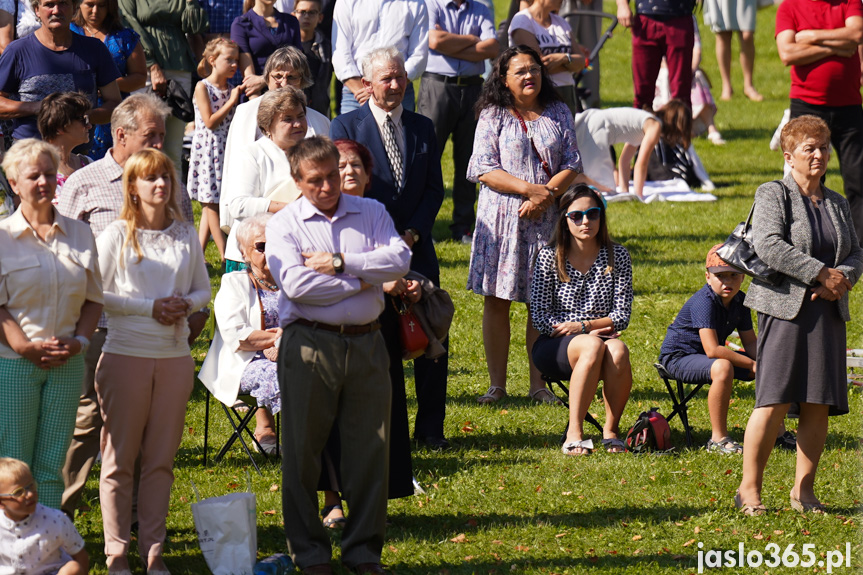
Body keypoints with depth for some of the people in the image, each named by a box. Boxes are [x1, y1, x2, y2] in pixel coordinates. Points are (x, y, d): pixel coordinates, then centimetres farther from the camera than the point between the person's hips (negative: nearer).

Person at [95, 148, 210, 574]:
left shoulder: (186, 234, 9)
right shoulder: (117, 235, -3)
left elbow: (203, 289, 16)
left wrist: (185, 304, -7)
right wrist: (150, 307, -12)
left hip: (175, 356, 4)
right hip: (125, 354, -4)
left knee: (162, 458, 6)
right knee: (119, 457, 0)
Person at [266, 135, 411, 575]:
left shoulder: (370, 213, 12)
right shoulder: (283, 224, 2)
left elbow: (399, 259, -5)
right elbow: (296, 284, -13)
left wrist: (341, 263, -11)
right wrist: (360, 282, -8)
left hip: (366, 343, 2)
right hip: (310, 344, -2)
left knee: (370, 448, 4)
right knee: (303, 450, 2)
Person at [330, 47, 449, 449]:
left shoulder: (422, 128, 12)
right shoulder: (346, 127, 0)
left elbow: (434, 189, 9)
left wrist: (413, 233, -6)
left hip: (416, 247, 3)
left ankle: (430, 428, 12)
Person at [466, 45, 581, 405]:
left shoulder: (558, 114, 10)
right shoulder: (493, 116, 4)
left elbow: (572, 164, 4)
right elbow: (484, 169, -5)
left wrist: (545, 196, -12)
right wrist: (529, 188, -15)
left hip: (545, 218, 1)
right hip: (501, 218, -1)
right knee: (496, 300, -1)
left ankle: (539, 385, 7)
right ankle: (497, 384, 5)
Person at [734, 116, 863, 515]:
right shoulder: (772, 195, 0)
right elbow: (768, 246, -14)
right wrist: (821, 274, -17)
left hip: (828, 313, 6)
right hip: (785, 308, -6)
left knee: (819, 405, 3)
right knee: (774, 402, -11)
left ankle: (804, 489, 11)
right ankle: (750, 488, -5)